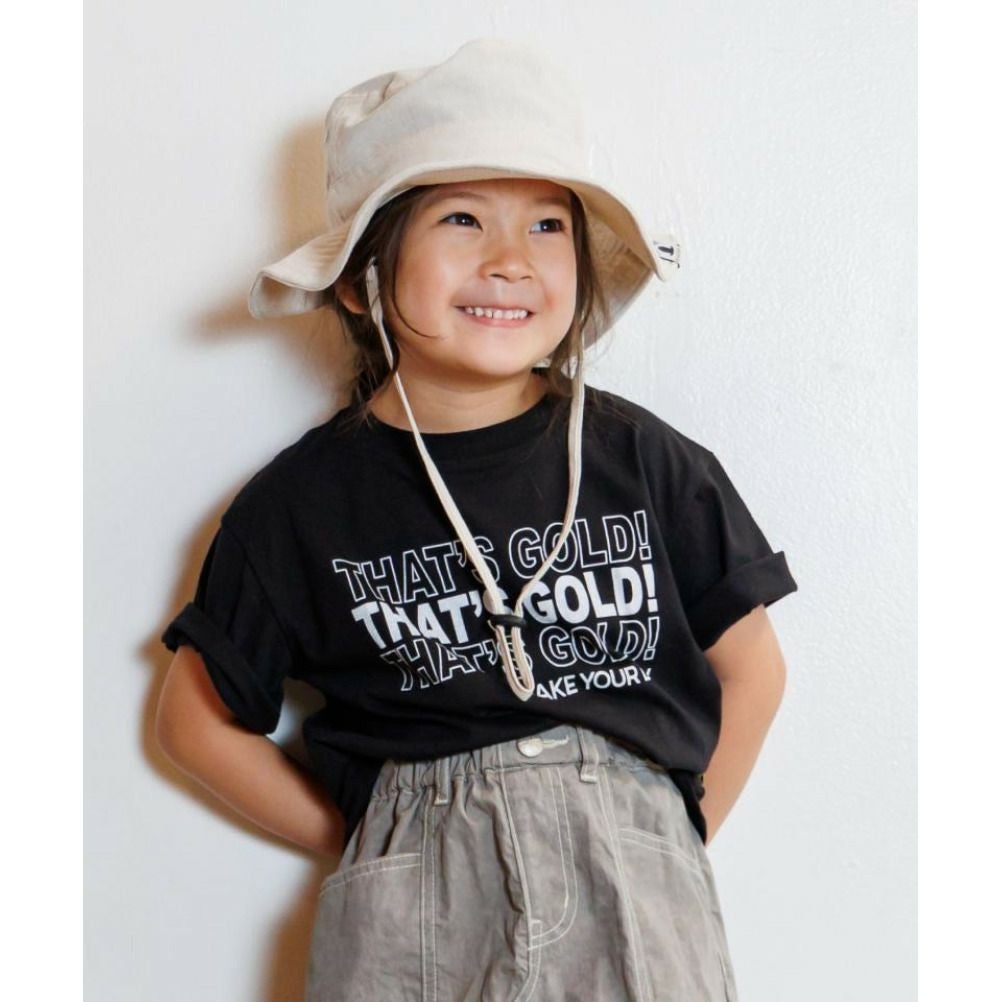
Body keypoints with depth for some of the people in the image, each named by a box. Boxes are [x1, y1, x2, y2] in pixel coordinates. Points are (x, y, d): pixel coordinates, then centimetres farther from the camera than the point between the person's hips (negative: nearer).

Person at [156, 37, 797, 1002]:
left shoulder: (646, 463, -2)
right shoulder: (304, 500, -3)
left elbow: (749, 670, 7)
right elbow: (196, 717, 6)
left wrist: (670, 849, 1)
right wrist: (358, 845, 1)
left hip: (640, 902, 1)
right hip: (414, 921, 0)